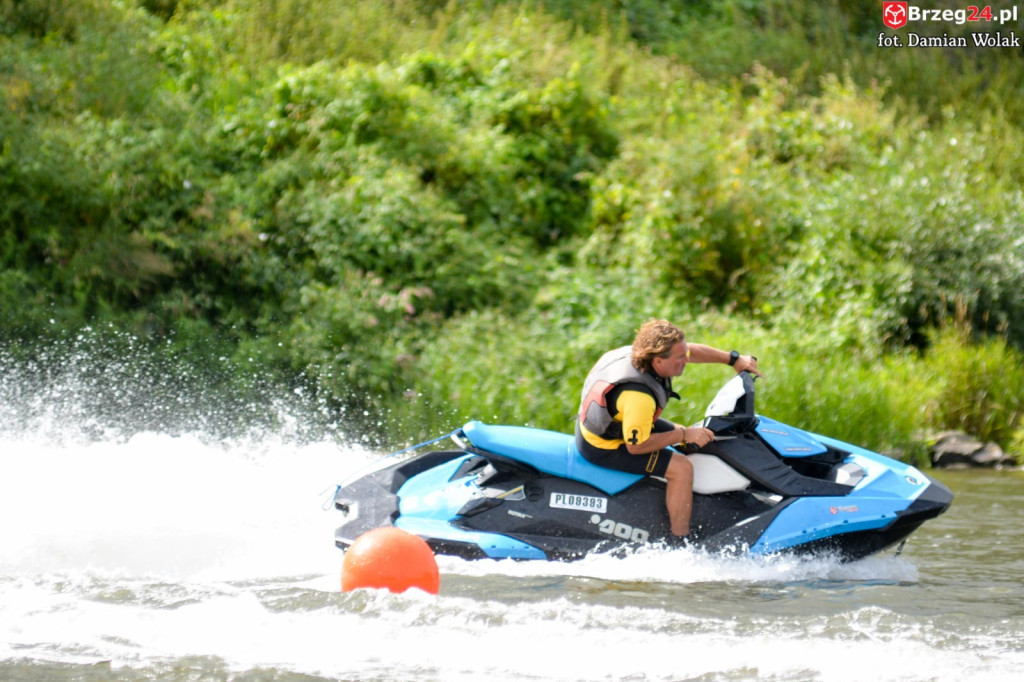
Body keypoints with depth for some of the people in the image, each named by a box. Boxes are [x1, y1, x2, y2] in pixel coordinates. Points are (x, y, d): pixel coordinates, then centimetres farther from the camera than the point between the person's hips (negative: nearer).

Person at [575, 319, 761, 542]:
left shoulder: (645, 353, -12)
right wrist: (684, 435, -24)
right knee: (682, 467, -16)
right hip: (604, 447, -10)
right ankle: (681, 545, -6)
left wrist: (734, 359, 8)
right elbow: (636, 446, -29)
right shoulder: (638, 397, -38)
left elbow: (692, 351, 6)